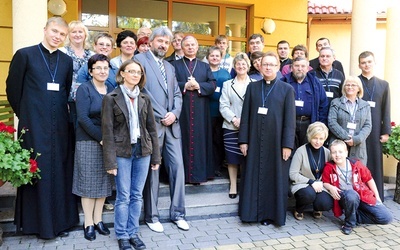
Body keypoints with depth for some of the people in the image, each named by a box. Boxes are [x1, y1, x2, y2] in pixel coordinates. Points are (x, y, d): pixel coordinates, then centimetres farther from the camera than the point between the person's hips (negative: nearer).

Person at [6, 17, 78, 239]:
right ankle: (38, 221, 17)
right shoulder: (25, 54, -1)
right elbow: (13, 89, 3)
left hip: (60, 125, 4)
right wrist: (25, 114, 7)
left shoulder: (67, 61, 10)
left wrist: (60, 113, 11)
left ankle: (60, 220, 20)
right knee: (37, 171, 3)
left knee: (60, 171, 8)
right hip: (34, 124, -3)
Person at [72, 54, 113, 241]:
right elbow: (83, 118, -14)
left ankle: (98, 220, 21)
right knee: (88, 181, 3)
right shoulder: (84, 89, -4)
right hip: (88, 142, -4)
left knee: (104, 181, 8)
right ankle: (88, 223, 15)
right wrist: (101, 137, -16)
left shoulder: (112, 90, 9)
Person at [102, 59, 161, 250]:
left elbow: (152, 128, 9)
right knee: (123, 196, 4)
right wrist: (110, 161, -11)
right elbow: (107, 131, -7)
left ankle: (133, 233, 24)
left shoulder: (144, 98, 8)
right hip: (122, 152, -3)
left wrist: (156, 156, 6)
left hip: (143, 151, 4)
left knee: (137, 195, 11)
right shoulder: (111, 98, -4)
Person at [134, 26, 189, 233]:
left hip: (172, 124, 6)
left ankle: (177, 213, 17)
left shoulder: (170, 67, 22)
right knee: (152, 170, 3)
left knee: (177, 166, 5)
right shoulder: (140, 59, 0)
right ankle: (152, 216, 16)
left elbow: (177, 94, 15)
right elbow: (142, 90, -10)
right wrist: (161, 116, -11)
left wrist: (174, 113, -5)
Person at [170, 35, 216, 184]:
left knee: (199, 140, 4)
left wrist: (198, 86, -12)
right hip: (181, 109, -2)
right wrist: (184, 86, -16)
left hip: (200, 110, 2)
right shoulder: (174, 65, 9)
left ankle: (198, 173, 12)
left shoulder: (205, 66, 16)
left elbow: (213, 85, 4)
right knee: (182, 140, 1)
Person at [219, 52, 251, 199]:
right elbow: (223, 106, 3)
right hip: (231, 127, 1)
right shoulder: (227, 84, 12)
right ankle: (233, 185, 19)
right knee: (232, 158, 6)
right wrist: (234, 119, -12)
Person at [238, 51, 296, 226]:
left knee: (275, 177, 6)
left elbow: (290, 119, -3)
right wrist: (243, 140, 0)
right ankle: (253, 211, 21)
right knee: (254, 176, 8)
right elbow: (245, 115, 5)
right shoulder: (252, 87, 6)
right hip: (255, 140, 2)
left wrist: (287, 144, -9)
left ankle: (271, 214, 21)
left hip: (276, 141, -2)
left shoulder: (287, 89, 0)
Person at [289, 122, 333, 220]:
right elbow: (293, 174, -11)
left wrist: (321, 183, -13)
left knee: (327, 204, -26)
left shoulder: (327, 152, 2)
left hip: (320, 186, 3)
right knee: (309, 193, -37)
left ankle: (317, 208, 14)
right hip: (302, 185, -3)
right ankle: (298, 210, -1)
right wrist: (311, 182, -17)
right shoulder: (301, 151, -11)